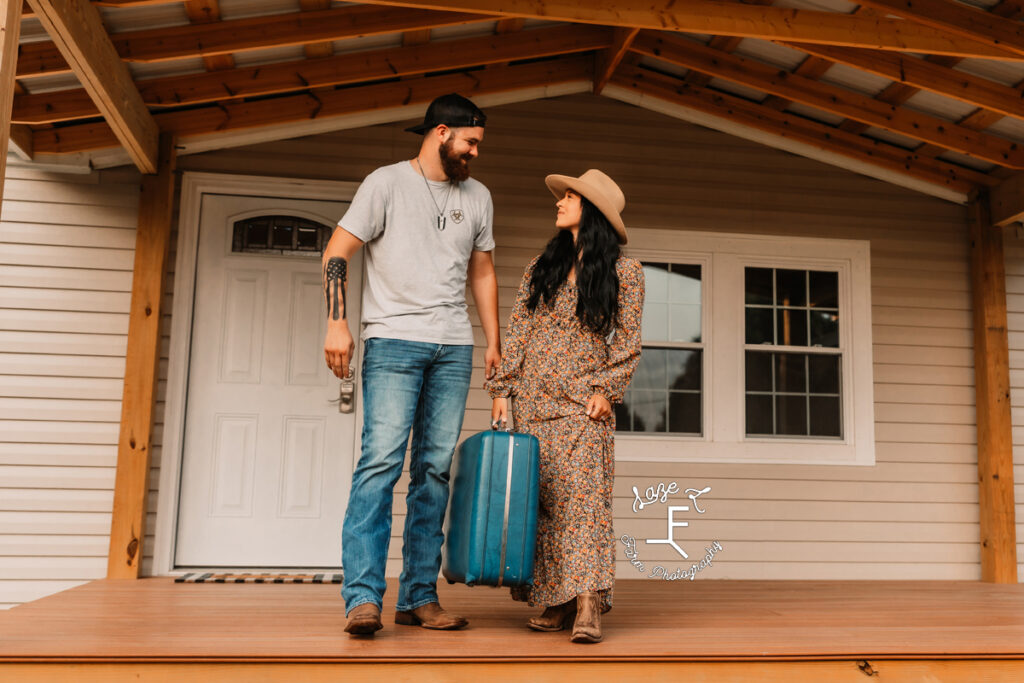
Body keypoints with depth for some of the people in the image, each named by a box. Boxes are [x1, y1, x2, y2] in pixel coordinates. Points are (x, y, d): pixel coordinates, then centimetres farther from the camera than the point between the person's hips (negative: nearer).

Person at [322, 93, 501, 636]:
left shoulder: (477, 197, 18)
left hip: (454, 348, 5)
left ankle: (419, 597, 9)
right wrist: (336, 323, -13)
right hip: (393, 340, -4)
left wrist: (493, 343, 14)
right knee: (382, 460, -14)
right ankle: (363, 596, -11)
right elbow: (337, 252, -1)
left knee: (435, 469, 3)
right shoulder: (387, 183, 3)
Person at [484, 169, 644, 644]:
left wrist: (607, 389, -8)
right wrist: (503, 390, 2)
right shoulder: (541, 265, 13)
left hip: (583, 402, -3)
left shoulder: (624, 271, 5)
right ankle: (558, 600, 9)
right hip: (532, 398, 4)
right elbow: (516, 332, 9)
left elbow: (628, 341, 3)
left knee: (582, 492, -14)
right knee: (541, 497, 1)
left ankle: (588, 605, -16)